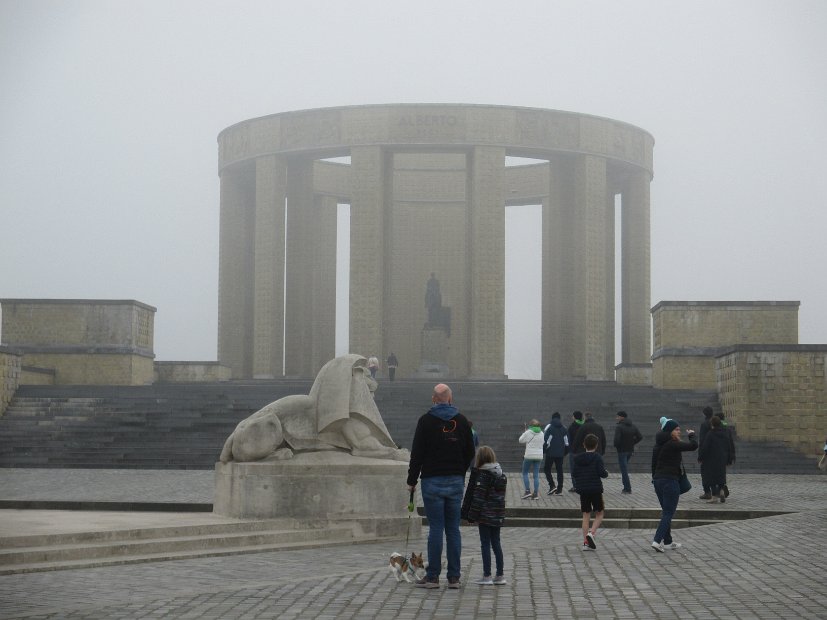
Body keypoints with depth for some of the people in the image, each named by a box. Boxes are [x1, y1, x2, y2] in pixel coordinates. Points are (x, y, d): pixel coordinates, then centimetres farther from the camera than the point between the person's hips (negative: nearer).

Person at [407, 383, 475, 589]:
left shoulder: (426, 421, -5)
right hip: (456, 481, 3)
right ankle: (454, 577, 6)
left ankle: (432, 576, -1)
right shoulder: (462, 421, 6)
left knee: (436, 528, -3)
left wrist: (412, 480, 2)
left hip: (432, 481, -3)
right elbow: (470, 452, 12)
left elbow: (417, 453, -6)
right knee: (453, 528, 6)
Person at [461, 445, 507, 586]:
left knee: (485, 544, -1)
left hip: (485, 516, -7)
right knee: (496, 543, 13)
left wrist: (473, 516, -13)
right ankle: (500, 575, 16)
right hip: (498, 515, 7)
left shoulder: (481, 474, -13)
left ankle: (487, 576, 0)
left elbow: (478, 497, -16)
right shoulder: (501, 474, 9)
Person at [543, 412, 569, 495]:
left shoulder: (549, 427, -6)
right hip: (560, 453, 5)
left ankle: (552, 486, -10)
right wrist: (565, 452, 20)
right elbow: (567, 442, 11)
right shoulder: (563, 428, 9)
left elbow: (545, 440, -11)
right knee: (559, 470, 8)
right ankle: (559, 490, 6)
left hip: (550, 453, -5)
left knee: (547, 469, 6)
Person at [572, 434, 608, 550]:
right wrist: (606, 473, 6)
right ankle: (591, 533, -13)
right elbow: (602, 472, -15)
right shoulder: (597, 458, -9)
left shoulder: (578, 458, 4)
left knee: (586, 515, 8)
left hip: (582, 490, 4)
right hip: (596, 489, -4)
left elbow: (575, 474, 5)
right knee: (599, 514, 10)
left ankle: (585, 542, 4)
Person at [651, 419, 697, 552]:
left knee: (666, 512, 17)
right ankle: (657, 541, -17)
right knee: (668, 513, -7)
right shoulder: (672, 444, -14)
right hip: (670, 481, -9)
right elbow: (693, 446, -17)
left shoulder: (658, 445, 12)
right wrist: (691, 435, 3)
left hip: (658, 480, 9)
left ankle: (667, 542, 22)